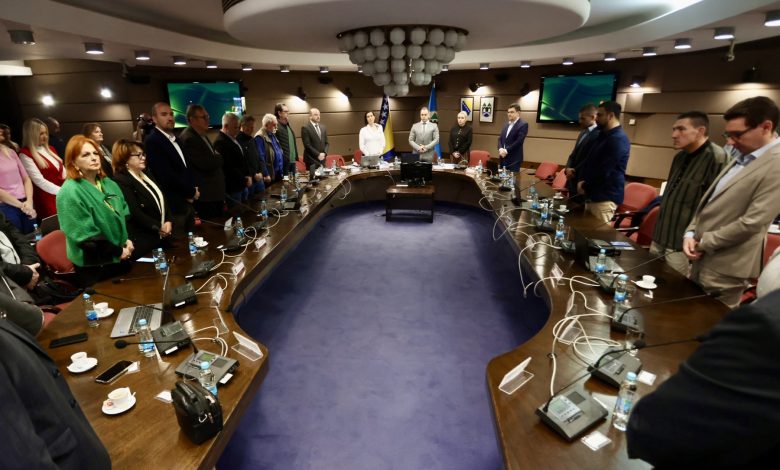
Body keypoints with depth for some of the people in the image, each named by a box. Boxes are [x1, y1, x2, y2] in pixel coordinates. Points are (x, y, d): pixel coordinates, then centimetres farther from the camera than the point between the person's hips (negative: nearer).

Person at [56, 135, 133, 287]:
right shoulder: (70, 193, -16)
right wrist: (117, 251, -15)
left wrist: (128, 240, -3)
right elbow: (85, 235, -20)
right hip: (93, 267, -7)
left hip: (121, 259, 7)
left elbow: (124, 214, 13)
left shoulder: (109, 184, 7)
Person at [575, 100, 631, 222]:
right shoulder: (603, 135, 17)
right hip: (593, 194, 10)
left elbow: (604, 171, -20)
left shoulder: (618, 139, -16)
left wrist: (585, 186, -8)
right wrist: (581, 179, 1)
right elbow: (588, 159, 17)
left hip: (605, 197, -10)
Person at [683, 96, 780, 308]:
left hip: (724, 268, -8)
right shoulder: (742, 158, 13)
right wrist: (691, 233, 0)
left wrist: (704, 242, -11)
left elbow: (751, 223, -21)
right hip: (703, 259, 8)